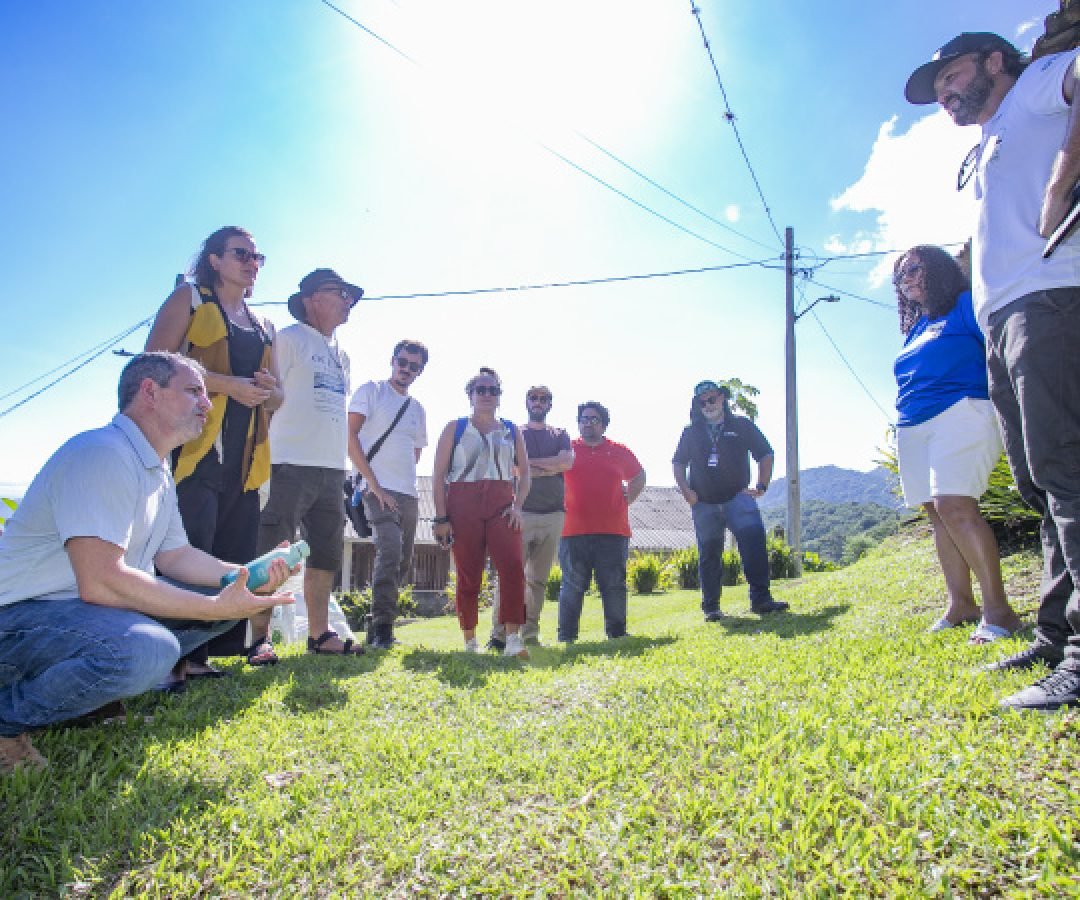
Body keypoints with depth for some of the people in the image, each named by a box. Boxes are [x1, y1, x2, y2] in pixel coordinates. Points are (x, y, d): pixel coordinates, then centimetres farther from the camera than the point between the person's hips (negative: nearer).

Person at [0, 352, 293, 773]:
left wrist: (244, 575, -2)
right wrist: (215, 607, -25)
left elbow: (174, 555, 16)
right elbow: (101, 581, -29)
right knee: (148, 650, -36)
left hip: (89, 606, 10)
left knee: (224, 599, 5)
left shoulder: (159, 471, 12)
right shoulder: (102, 453, -21)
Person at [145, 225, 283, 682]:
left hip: (245, 454, 6)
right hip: (194, 444, -6)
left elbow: (276, 396, 24)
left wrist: (269, 390, -1)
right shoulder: (189, 298, 7)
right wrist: (228, 383, -15)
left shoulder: (264, 327, 23)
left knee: (236, 553, 5)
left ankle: (231, 644, 13)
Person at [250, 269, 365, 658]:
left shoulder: (341, 355, 21)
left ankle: (319, 634, 20)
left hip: (332, 469, 8)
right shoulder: (289, 339, -2)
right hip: (292, 465, -8)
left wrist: (340, 466, 16)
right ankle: (259, 637, 6)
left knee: (327, 555, 11)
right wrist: (265, 460, -14)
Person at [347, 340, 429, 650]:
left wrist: (405, 478, 6)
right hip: (379, 490, -7)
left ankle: (381, 621, 22)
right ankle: (381, 629, -14)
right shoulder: (371, 391, 1)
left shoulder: (417, 408, 18)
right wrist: (374, 484, -14)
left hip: (409, 494, 7)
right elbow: (350, 436, -9)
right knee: (390, 551, -21)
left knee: (403, 561, 8)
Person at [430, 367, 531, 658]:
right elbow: (438, 475, 4)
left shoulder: (511, 431, 16)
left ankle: (513, 639, -16)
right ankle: (470, 642, 14)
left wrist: (517, 505, -1)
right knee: (468, 575, 2)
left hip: (501, 505, 1)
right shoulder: (455, 428, 9)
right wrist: (441, 517, -5)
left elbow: (525, 473, 15)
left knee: (513, 567, -17)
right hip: (463, 506, -1)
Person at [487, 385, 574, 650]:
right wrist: (550, 468, -6)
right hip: (521, 513, -3)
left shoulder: (560, 435, 18)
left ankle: (530, 634, 11)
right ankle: (499, 634, -8)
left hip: (554, 513, 3)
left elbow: (567, 462, -3)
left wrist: (530, 463, -4)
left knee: (539, 579, 5)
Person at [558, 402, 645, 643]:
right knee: (573, 586, 1)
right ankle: (566, 637, 10)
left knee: (614, 585, 5)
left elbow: (639, 477, 27)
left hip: (613, 531, 2)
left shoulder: (619, 452, 12)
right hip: (574, 530, -1)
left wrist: (626, 500, 13)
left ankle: (617, 633, 16)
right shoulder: (568, 450, 6)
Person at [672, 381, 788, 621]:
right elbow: (678, 463, 19)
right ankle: (711, 607, 14)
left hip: (738, 498, -1)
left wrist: (761, 486, -1)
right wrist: (686, 491, 5)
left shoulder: (742, 425, 7)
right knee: (709, 554, 5)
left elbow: (765, 454, 9)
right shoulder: (691, 432, 11)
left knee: (754, 539, -21)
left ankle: (761, 599, -16)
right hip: (704, 504, 2)